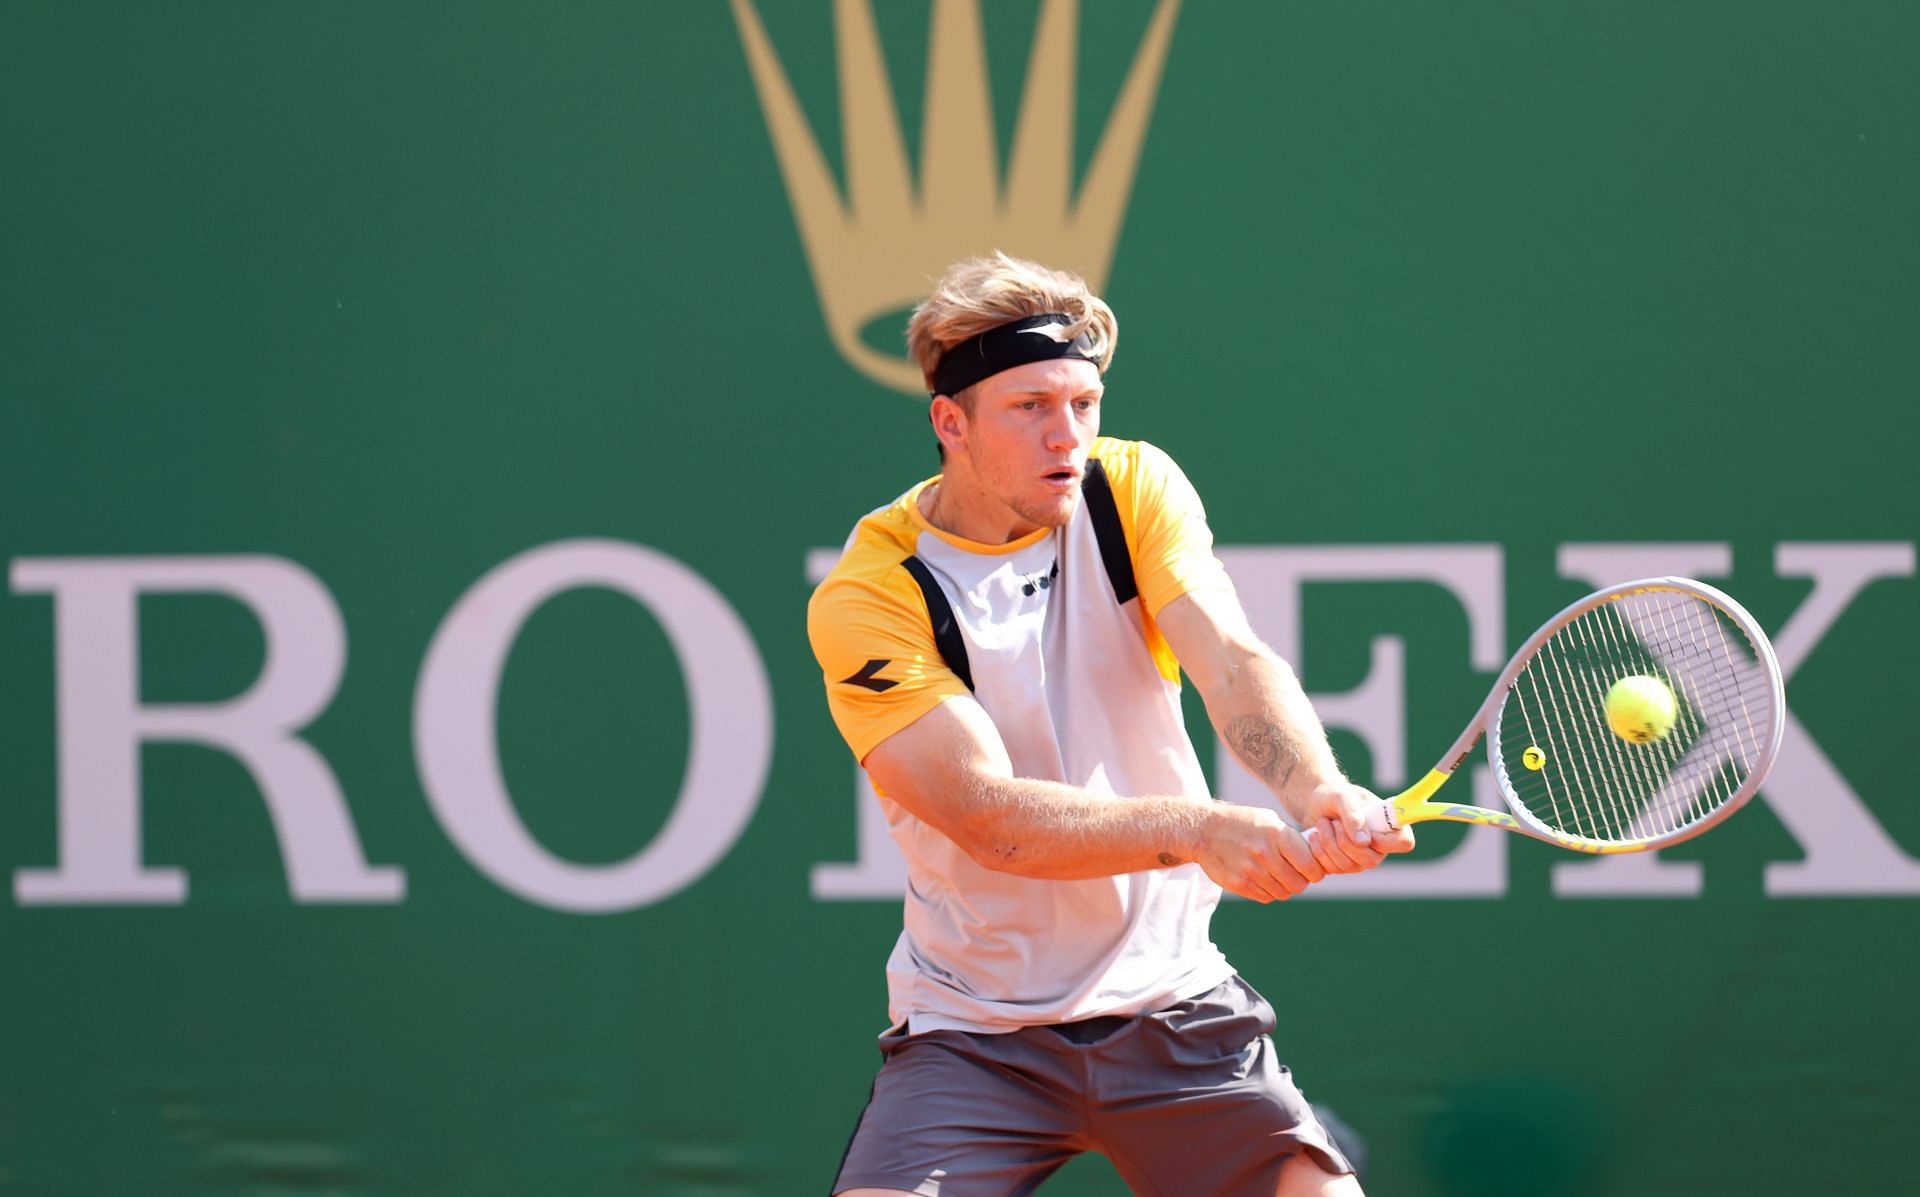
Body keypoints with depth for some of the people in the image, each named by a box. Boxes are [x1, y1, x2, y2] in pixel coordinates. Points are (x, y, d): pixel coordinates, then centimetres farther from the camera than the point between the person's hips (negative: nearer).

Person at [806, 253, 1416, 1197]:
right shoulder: (864, 600, -15)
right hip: (974, 1034, -3)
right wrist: (1199, 830, -39)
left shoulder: (1132, 488, -2)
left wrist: (1319, 792, -38)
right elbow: (992, 817, -24)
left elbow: (1233, 663, -17)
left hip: (1170, 1001, 3)